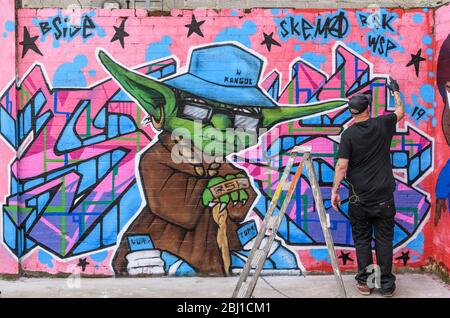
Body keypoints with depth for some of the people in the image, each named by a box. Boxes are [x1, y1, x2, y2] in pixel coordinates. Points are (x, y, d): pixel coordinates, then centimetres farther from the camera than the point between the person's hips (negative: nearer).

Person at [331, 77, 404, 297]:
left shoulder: (349, 134, -9)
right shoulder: (382, 125, -2)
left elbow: (342, 165, -14)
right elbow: (400, 112, 19)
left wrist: (335, 190, -6)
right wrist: (395, 91, 34)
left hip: (359, 198, -1)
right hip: (384, 196, 1)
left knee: (362, 240, 10)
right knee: (384, 240, 7)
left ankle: (365, 282, 14)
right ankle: (386, 285, 12)